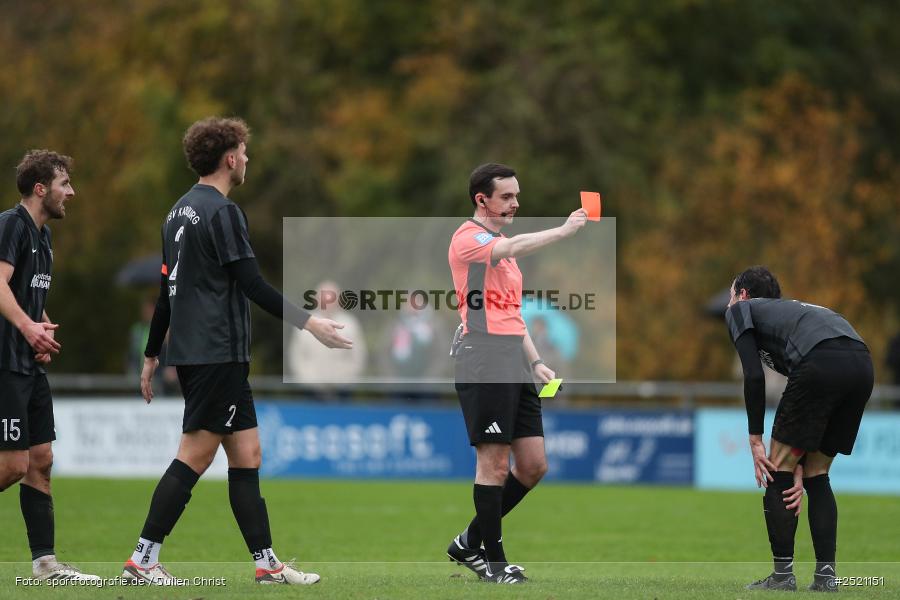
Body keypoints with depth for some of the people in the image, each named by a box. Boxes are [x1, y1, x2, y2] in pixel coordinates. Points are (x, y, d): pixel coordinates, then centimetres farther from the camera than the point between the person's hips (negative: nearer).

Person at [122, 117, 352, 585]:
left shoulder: (180, 211, 16)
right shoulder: (221, 211, -12)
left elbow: (167, 290, 21)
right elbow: (252, 285, -17)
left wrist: (152, 354, 25)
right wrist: (309, 323, -15)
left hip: (190, 351, 10)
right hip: (217, 352, -10)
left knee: (247, 454, 9)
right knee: (194, 457, -7)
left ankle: (267, 564, 8)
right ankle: (142, 560, -7)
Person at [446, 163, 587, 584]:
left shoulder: (502, 247, 23)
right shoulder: (468, 238, -6)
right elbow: (513, 247, -27)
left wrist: (535, 362, 20)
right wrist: (563, 231, -29)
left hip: (515, 364, 9)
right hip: (483, 363, -9)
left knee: (533, 466, 6)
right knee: (494, 464, -7)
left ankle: (470, 543, 18)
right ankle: (493, 561, 1)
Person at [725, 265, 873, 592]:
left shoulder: (740, 310, 22)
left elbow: (754, 376, 5)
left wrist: (755, 441, 10)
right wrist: (800, 468, 26)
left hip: (822, 363, -7)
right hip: (862, 365, 7)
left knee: (779, 468, 9)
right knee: (816, 476, 20)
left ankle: (783, 574, 10)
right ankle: (825, 575, 14)